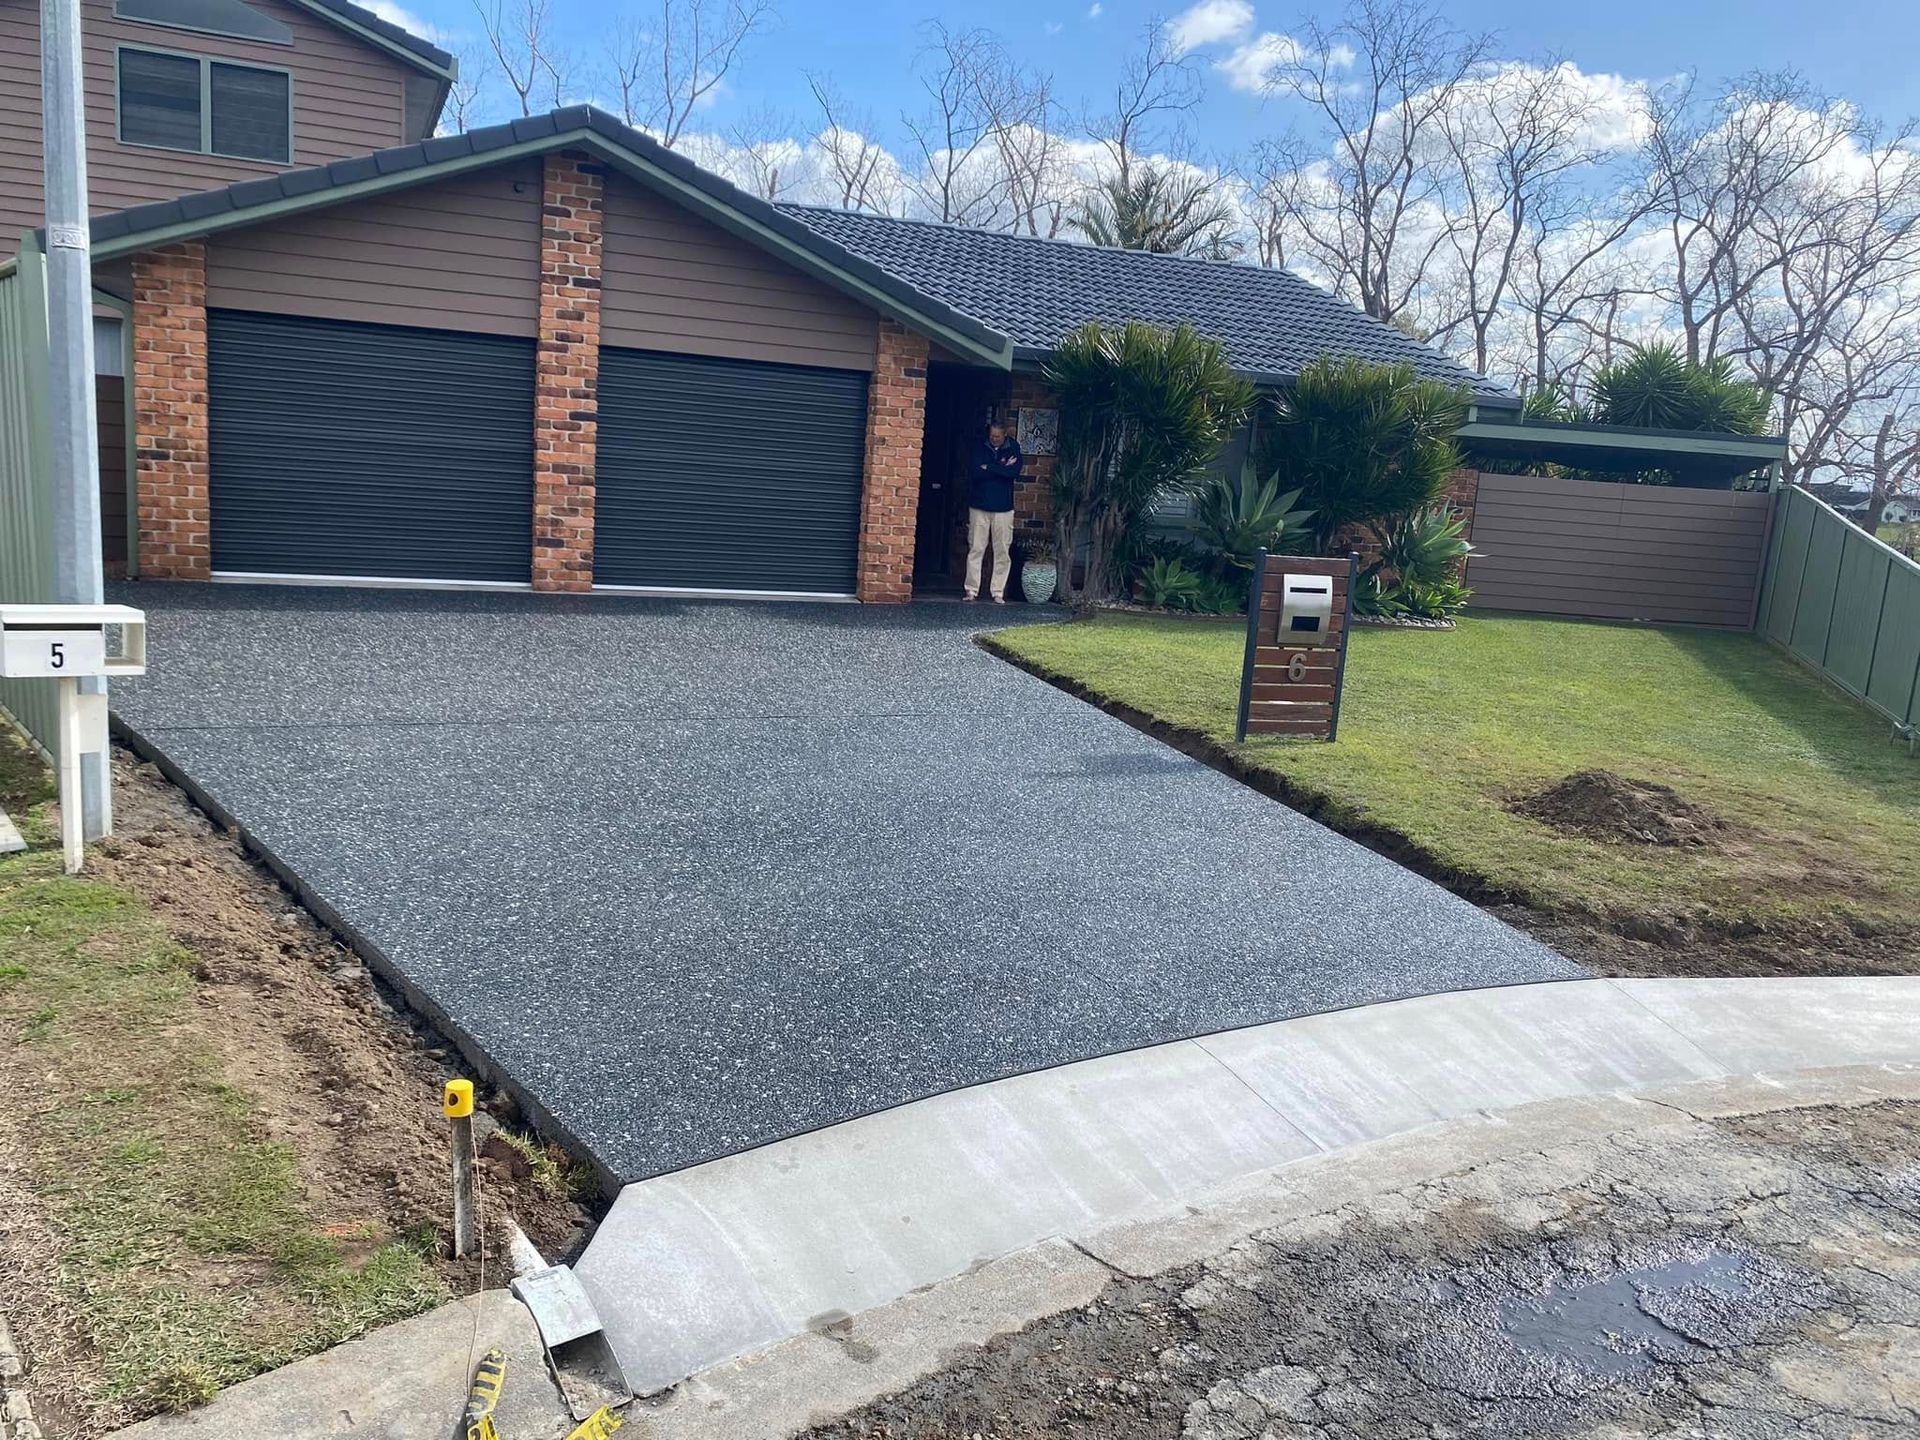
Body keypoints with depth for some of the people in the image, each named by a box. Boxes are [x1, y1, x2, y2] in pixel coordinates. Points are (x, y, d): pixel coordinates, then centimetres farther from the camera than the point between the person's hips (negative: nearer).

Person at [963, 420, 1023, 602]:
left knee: (1003, 552, 0)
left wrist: (988, 467, -12)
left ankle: (998, 592, 4)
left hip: (1003, 508, 0)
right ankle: (971, 589, 4)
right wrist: (1002, 469, -10)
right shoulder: (980, 448, 3)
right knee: (975, 549, -1)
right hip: (979, 506, 0)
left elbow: (1015, 471, -14)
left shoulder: (1013, 448, 2)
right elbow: (974, 472, -12)